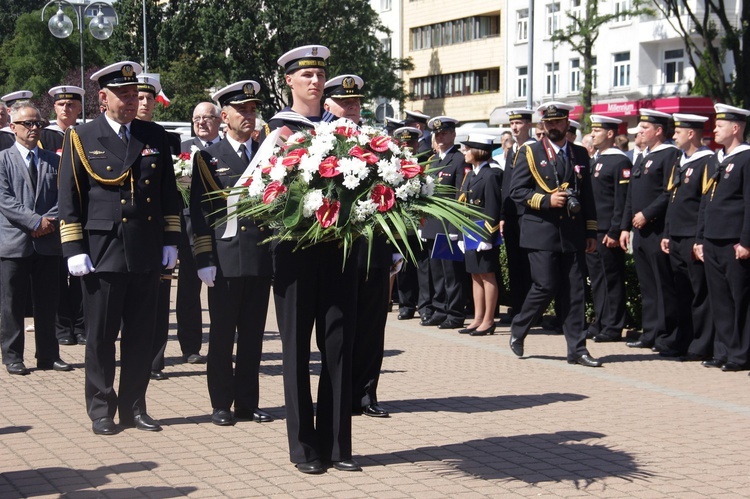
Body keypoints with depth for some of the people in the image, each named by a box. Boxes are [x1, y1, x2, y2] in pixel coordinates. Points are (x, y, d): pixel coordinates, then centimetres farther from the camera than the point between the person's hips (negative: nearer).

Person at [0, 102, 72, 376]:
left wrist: (49, 220, -11)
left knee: (48, 302, 8)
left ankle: (48, 355, 16)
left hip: (48, 241, 3)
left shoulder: (54, 161, 13)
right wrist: (35, 221, -16)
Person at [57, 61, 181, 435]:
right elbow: (68, 200, -2)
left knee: (141, 335, 8)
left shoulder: (155, 137, 9)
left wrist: (170, 241, 7)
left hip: (147, 253, 3)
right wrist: (74, 249, -8)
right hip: (102, 253, -3)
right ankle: (101, 411, 14)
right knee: (100, 337, 3)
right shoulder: (81, 138, 1)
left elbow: (169, 194, 12)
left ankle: (134, 407, 19)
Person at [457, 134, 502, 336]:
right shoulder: (470, 175, 14)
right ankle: (478, 319, 18)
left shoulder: (491, 175, -12)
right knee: (476, 276, 12)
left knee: (487, 276, -1)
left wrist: (488, 237, -19)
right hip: (471, 234, 9)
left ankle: (488, 321, 4)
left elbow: (493, 209, -16)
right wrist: (462, 235, 13)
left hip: (485, 235, -9)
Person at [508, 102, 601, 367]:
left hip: (572, 233, 4)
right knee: (545, 286, -8)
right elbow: (516, 190, -3)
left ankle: (577, 350, 6)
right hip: (542, 232, -4)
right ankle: (518, 331, 15)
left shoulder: (580, 154, 14)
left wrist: (591, 232, 11)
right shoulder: (530, 153, 3)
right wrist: (546, 200, -16)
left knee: (574, 291, 2)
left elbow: (587, 195, 16)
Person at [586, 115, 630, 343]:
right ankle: (599, 323, 20)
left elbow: (622, 201, -15)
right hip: (592, 231, 9)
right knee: (596, 278, 12)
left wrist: (614, 232, -18)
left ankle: (613, 328, 3)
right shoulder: (595, 161, 17)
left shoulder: (620, 162, -10)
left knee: (611, 279, -2)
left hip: (608, 232, -9)